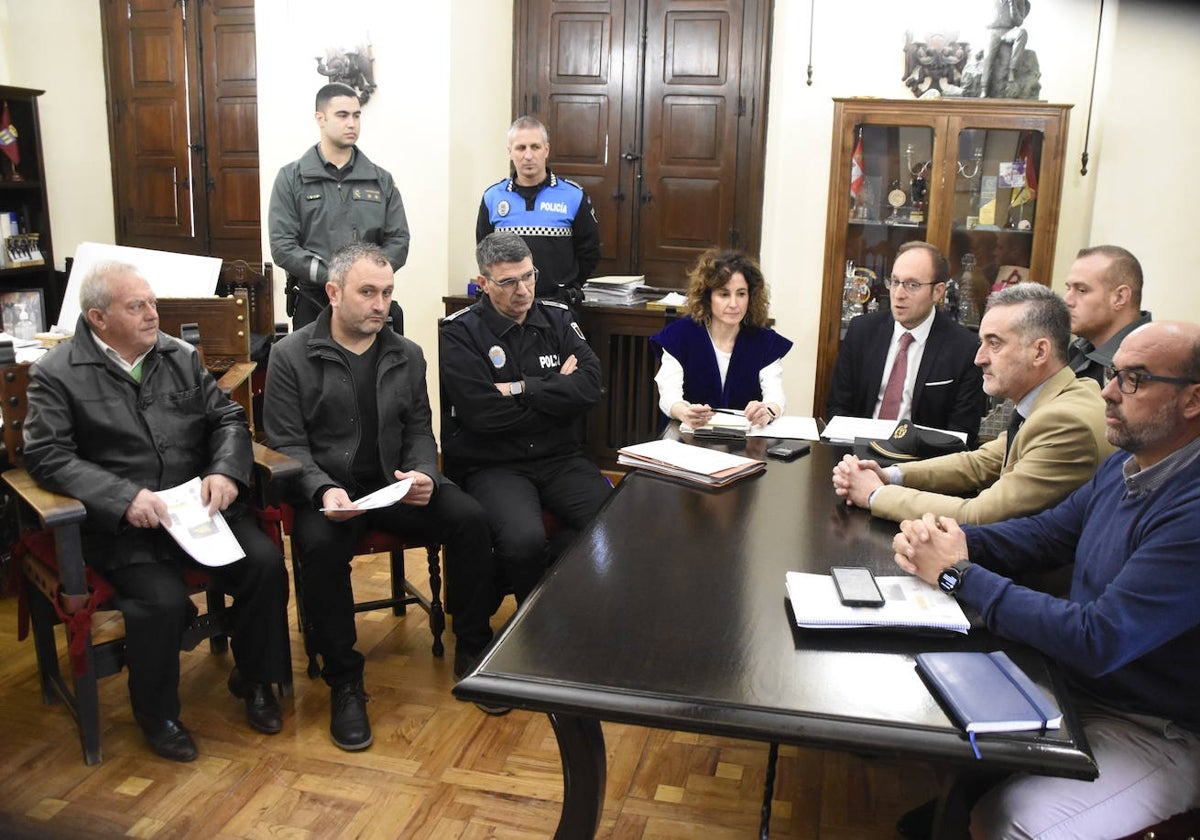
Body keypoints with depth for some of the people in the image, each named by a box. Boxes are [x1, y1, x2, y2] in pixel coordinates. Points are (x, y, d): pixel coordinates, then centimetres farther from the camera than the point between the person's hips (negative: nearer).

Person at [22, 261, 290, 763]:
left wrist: (226, 472, -10)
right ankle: (157, 715, 4)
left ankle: (254, 680, 8)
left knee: (265, 563, -17)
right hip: (122, 521, -4)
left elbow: (228, 419, 11)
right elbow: (46, 455, -9)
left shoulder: (181, 356, 12)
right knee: (162, 599, -27)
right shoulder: (56, 374, -1)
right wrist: (124, 498, -22)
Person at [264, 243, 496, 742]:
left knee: (469, 519, -21)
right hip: (327, 488, -3)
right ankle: (344, 683, -16)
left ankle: (473, 645, -2)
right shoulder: (291, 356, -1)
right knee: (321, 544, -34)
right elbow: (287, 444, -5)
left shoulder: (406, 356, 11)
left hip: (393, 484, 3)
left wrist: (424, 475, -11)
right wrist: (324, 490, -24)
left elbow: (419, 432, 12)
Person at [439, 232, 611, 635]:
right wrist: (556, 392, -4)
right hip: (493, 464, -4)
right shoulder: (461, 333, -2)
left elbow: (591, 384, -4)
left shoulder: (558, 319, 10)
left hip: (560, 458, 4)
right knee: (525, 539, -33)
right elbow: (484, 416, -14)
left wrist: (521, 388, -12)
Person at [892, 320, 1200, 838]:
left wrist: (959, 575, -22)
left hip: (1157, 733, -7)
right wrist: (948, 541, -10)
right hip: (1076, 687, 8)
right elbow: (1046, 533, 10)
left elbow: (1097, 640, -29)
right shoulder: (1126, 465, 1)